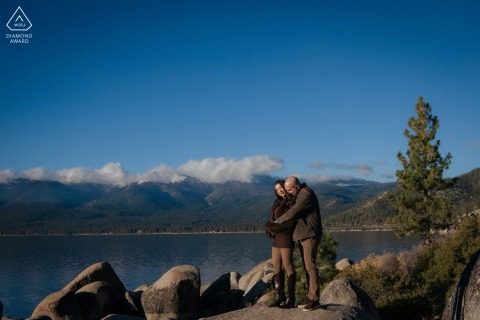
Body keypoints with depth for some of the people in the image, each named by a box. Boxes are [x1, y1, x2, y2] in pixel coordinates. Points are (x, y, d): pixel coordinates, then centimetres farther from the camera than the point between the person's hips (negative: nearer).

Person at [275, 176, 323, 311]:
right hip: (303, 235, 10)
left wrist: (278, 221, -5)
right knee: (307, 266, 8)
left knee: (310, 265, -11)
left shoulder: (307, 194, -16)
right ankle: (310, 296, 12)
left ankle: (315, 299, -9)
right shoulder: (299, 195, 16)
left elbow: (294, 212, -18)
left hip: (310, 235, -10)